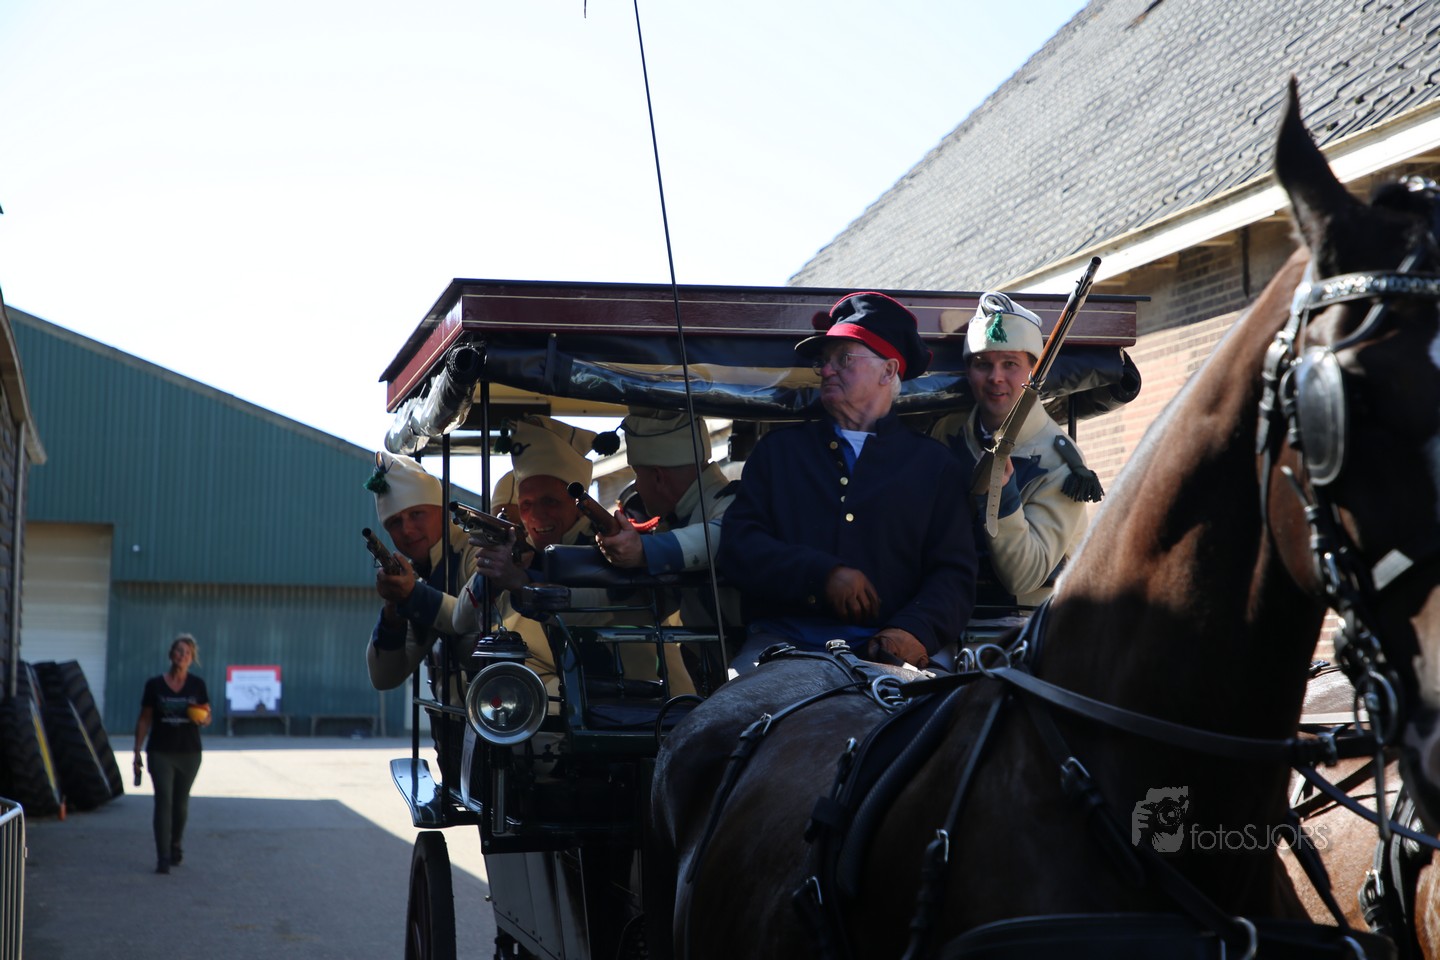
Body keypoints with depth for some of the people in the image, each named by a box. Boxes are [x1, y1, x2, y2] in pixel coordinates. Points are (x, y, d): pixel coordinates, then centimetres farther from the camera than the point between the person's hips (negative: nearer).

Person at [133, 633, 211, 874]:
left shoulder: (197, 685, 1)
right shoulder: (154, 685, -3)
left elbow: (207, 717, 7)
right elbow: (144, 720, 2)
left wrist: (202, 719, -17)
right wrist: (137, 752, 0)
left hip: (189, 753, 2)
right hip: (160, 752, -2)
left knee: (181, 802, 12)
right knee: (163, 801, -9)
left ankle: (176, 846, 37)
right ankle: (162, 859, -8)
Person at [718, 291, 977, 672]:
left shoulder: (934, 464, 17)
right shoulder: (778, 450, 21)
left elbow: (953, 574, 7)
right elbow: (738, 547, 7)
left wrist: (915, 630, -15)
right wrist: (823, 575, -9)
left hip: (884, 647, 1)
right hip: (784, 639, 0)